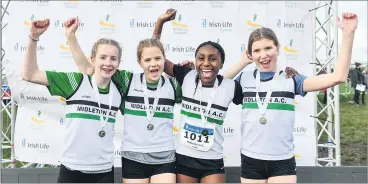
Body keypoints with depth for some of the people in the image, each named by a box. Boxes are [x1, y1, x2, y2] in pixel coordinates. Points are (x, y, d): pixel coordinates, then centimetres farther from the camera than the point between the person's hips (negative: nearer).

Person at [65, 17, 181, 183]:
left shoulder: (173, 86, 2)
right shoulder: (128, 81, -2)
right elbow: (86, 68, -2)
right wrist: (71, 35, -8)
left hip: (164, 159, 1)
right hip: (133, 158, 0)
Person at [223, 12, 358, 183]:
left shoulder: (290, 79, -4)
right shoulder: (244, 79, 4)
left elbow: (337, 77, -11)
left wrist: (348, 33, -17)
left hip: (282, 163, -1)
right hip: (250, 162, 2)